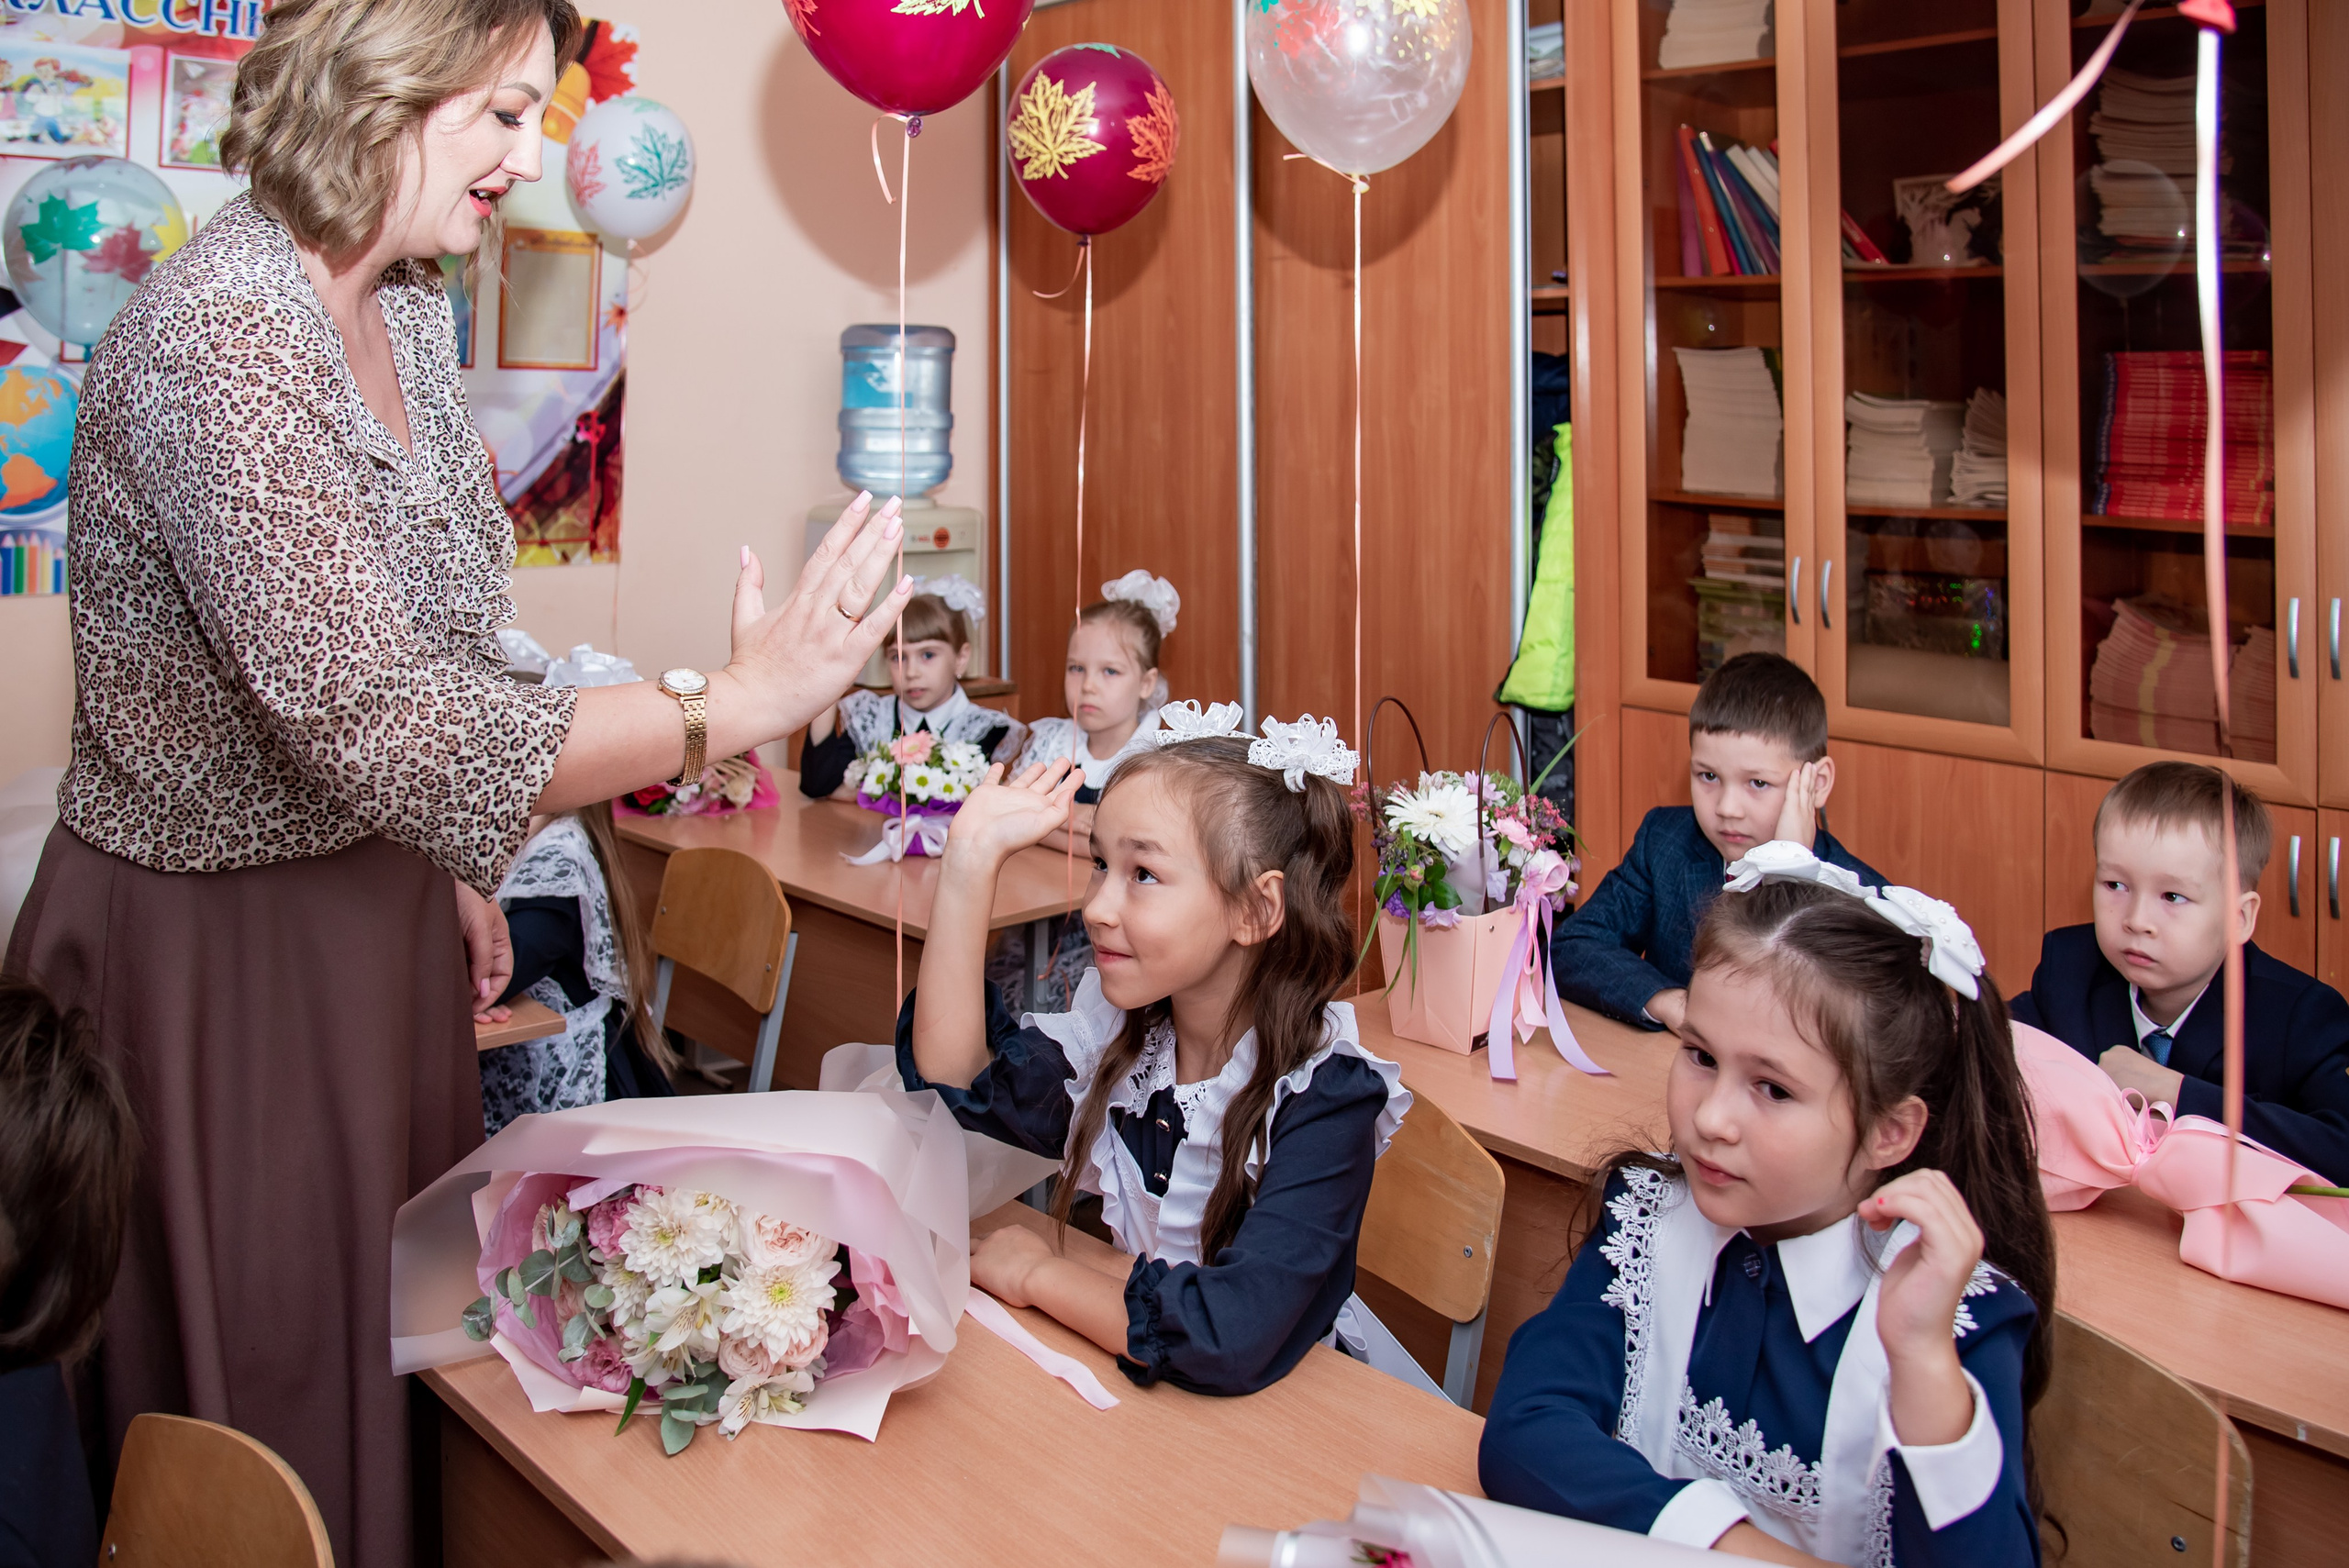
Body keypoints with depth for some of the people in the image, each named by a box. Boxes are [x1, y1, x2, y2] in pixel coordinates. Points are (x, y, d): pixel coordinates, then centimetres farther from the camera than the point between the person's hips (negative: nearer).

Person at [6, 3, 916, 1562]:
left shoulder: (410, 309, 4)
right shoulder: (219, 330, -24)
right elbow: (370, 719, -32)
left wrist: (455, 868, 15)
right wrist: (732, 706, -32)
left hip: (375, 901, 8)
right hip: (214, 947, -8)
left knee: (397, 1348, 19)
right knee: (262, 1390, 9)